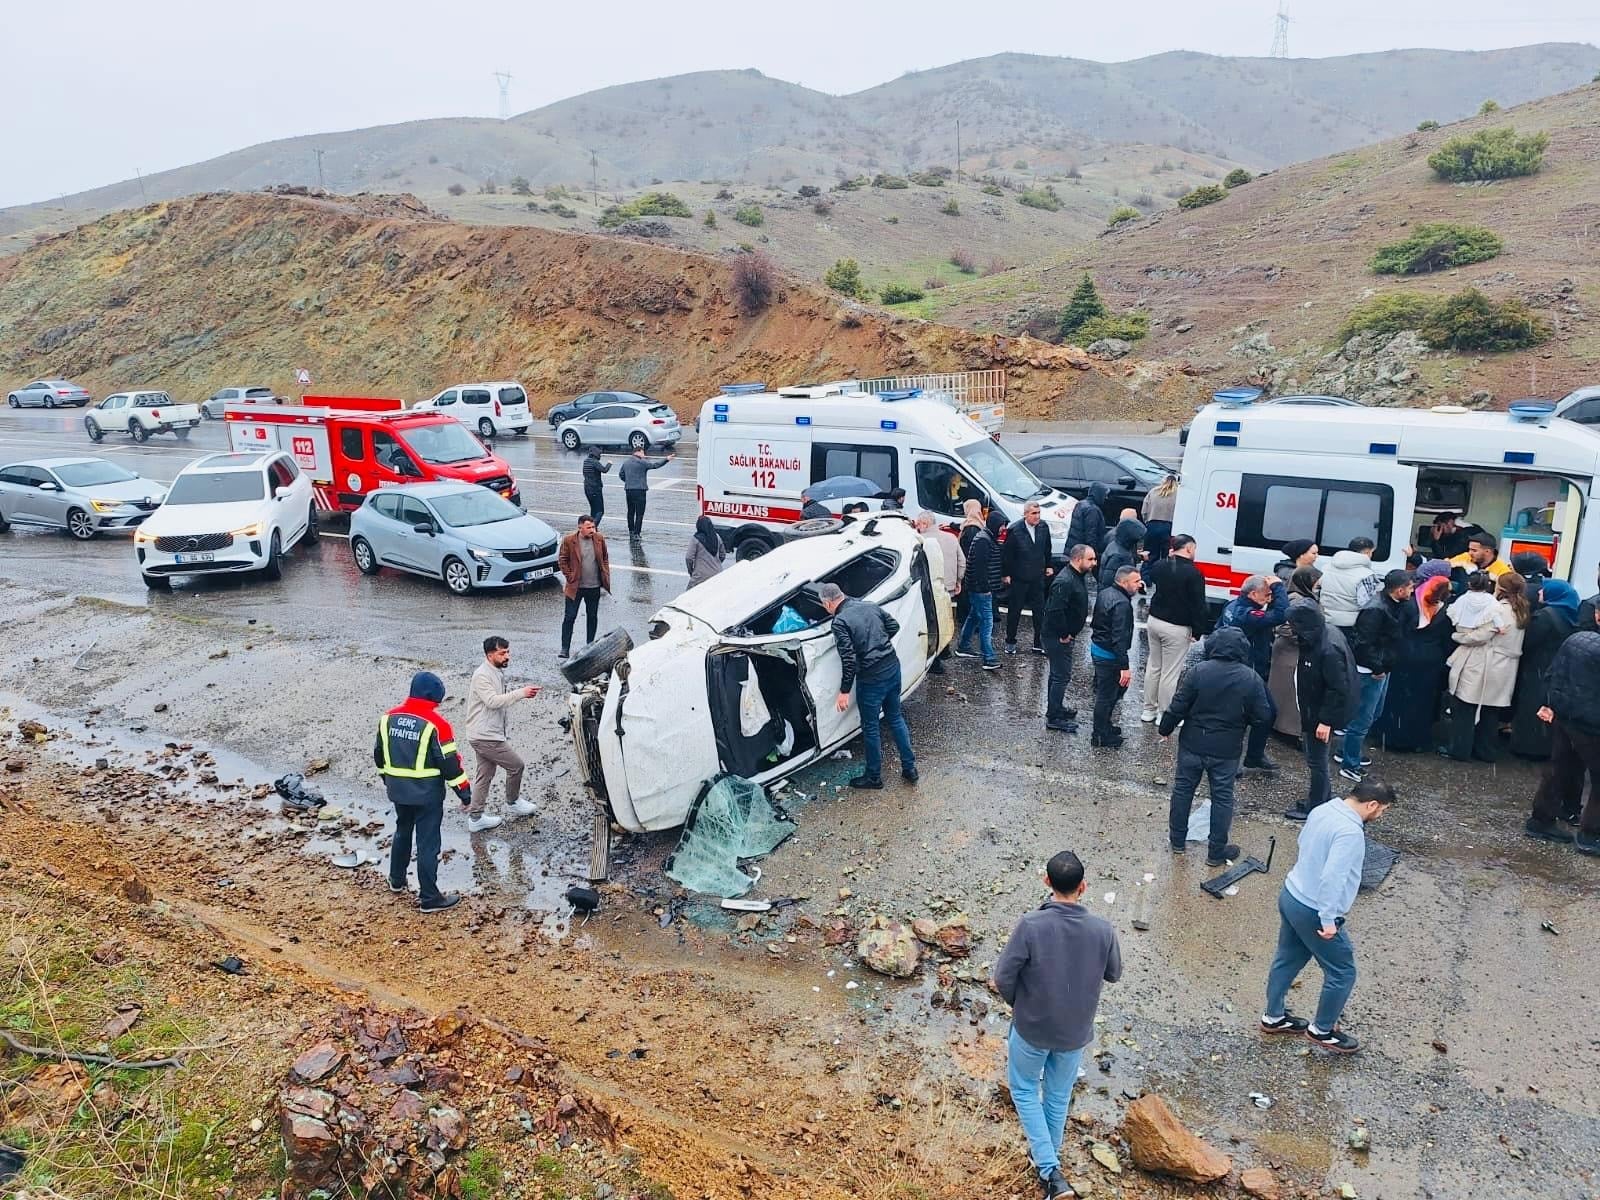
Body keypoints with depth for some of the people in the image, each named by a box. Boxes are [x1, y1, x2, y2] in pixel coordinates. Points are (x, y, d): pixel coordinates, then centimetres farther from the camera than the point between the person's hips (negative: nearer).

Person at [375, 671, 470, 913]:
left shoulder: (388, 717, 1)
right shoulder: (436, 723, -18)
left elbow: (379, 754, 12)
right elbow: (449, 762, -16)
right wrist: (465, 793, -7)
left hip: (398, 790, 6)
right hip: (427, 793, -6)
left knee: (402, 832, 27)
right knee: (427, 843, 1)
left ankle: (396, 880, 43)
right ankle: (429, 898, 6)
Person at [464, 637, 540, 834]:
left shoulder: (497, 673, 12)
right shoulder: (482, 676, -18)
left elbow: (502, 698, 20)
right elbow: (493, 701, -28)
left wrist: (522, 692, 3)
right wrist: (521, 693, -30)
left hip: (488, 735, 10)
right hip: (485, 737, -10)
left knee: (484, 776, 13)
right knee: (516, 765, 1)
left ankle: (475, 818, 20)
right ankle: (513, 802, 21)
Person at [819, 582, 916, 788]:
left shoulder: (840, 622, -15)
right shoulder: (870, 605, 5)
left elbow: (848, 659, -20)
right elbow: (894, 626, 14)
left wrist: (844, 691, -14)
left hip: (872, 677, -7)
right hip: (893, 666, 7)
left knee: (870, 727, 10)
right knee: (895, 717, 22)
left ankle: (874, 777, 22)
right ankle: (909, 768, 26)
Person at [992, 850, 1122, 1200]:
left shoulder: (1031, 925, -28)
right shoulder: (1102, 929, -20)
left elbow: (1002, 978, -21)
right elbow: (1114, 974, -1)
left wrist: (1018, 1003, 0)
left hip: (1032, 1027, -2)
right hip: (1075, 1031, 3)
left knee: (1024, 1088, 22)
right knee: (1059, 1093, 26)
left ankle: (1049, 1169, 13)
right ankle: (1049, 1156, 45)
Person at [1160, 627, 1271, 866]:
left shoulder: (1199, 671, -15)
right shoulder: (1252, 679, -12)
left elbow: (1178, 706, -12)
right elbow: (1262, 716, -7)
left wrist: (1165, 728, 3)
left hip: (1193, 744, 0)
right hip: (1227, 750, 0)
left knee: (1183, 788, 16)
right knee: (1222, 797, 12)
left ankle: (1177, 840, 29)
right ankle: (1216, 852, 20)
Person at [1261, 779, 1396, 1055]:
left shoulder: (1323, 810, 0)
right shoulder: (1350, 832, -27)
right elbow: (1332, 878, -31)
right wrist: (1328, 920, -24)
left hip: (1291, 897, 9)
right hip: (1312, 911, -9)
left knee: (1286, 960, 23)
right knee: (1342, 973, 11)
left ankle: (1273, 1017, 38)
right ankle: (1322, 1030, 27)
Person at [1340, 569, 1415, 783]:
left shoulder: (1394, 605, 6)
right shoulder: (1375, 610, -24)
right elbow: (1363, 643, -26)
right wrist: (1376, 669, -21)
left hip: (1382, 669, 10)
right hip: (1370, 673, -10)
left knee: (1373, 715, 21)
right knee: (1362, 719, -2)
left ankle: (1350, 754, 34)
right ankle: (1350, 766, 7)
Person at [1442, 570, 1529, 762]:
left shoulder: (1497, 609, -18)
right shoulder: (1521, 612, 8)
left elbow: (1479, 636, -21)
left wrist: (1457, 635, -5)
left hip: (1481, 668, -8)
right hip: (1503, 672, 8)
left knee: (1465, 709, 2)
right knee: (1490, 710, 16)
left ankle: (1459, 749, 7)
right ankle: (1486, 751, 22)